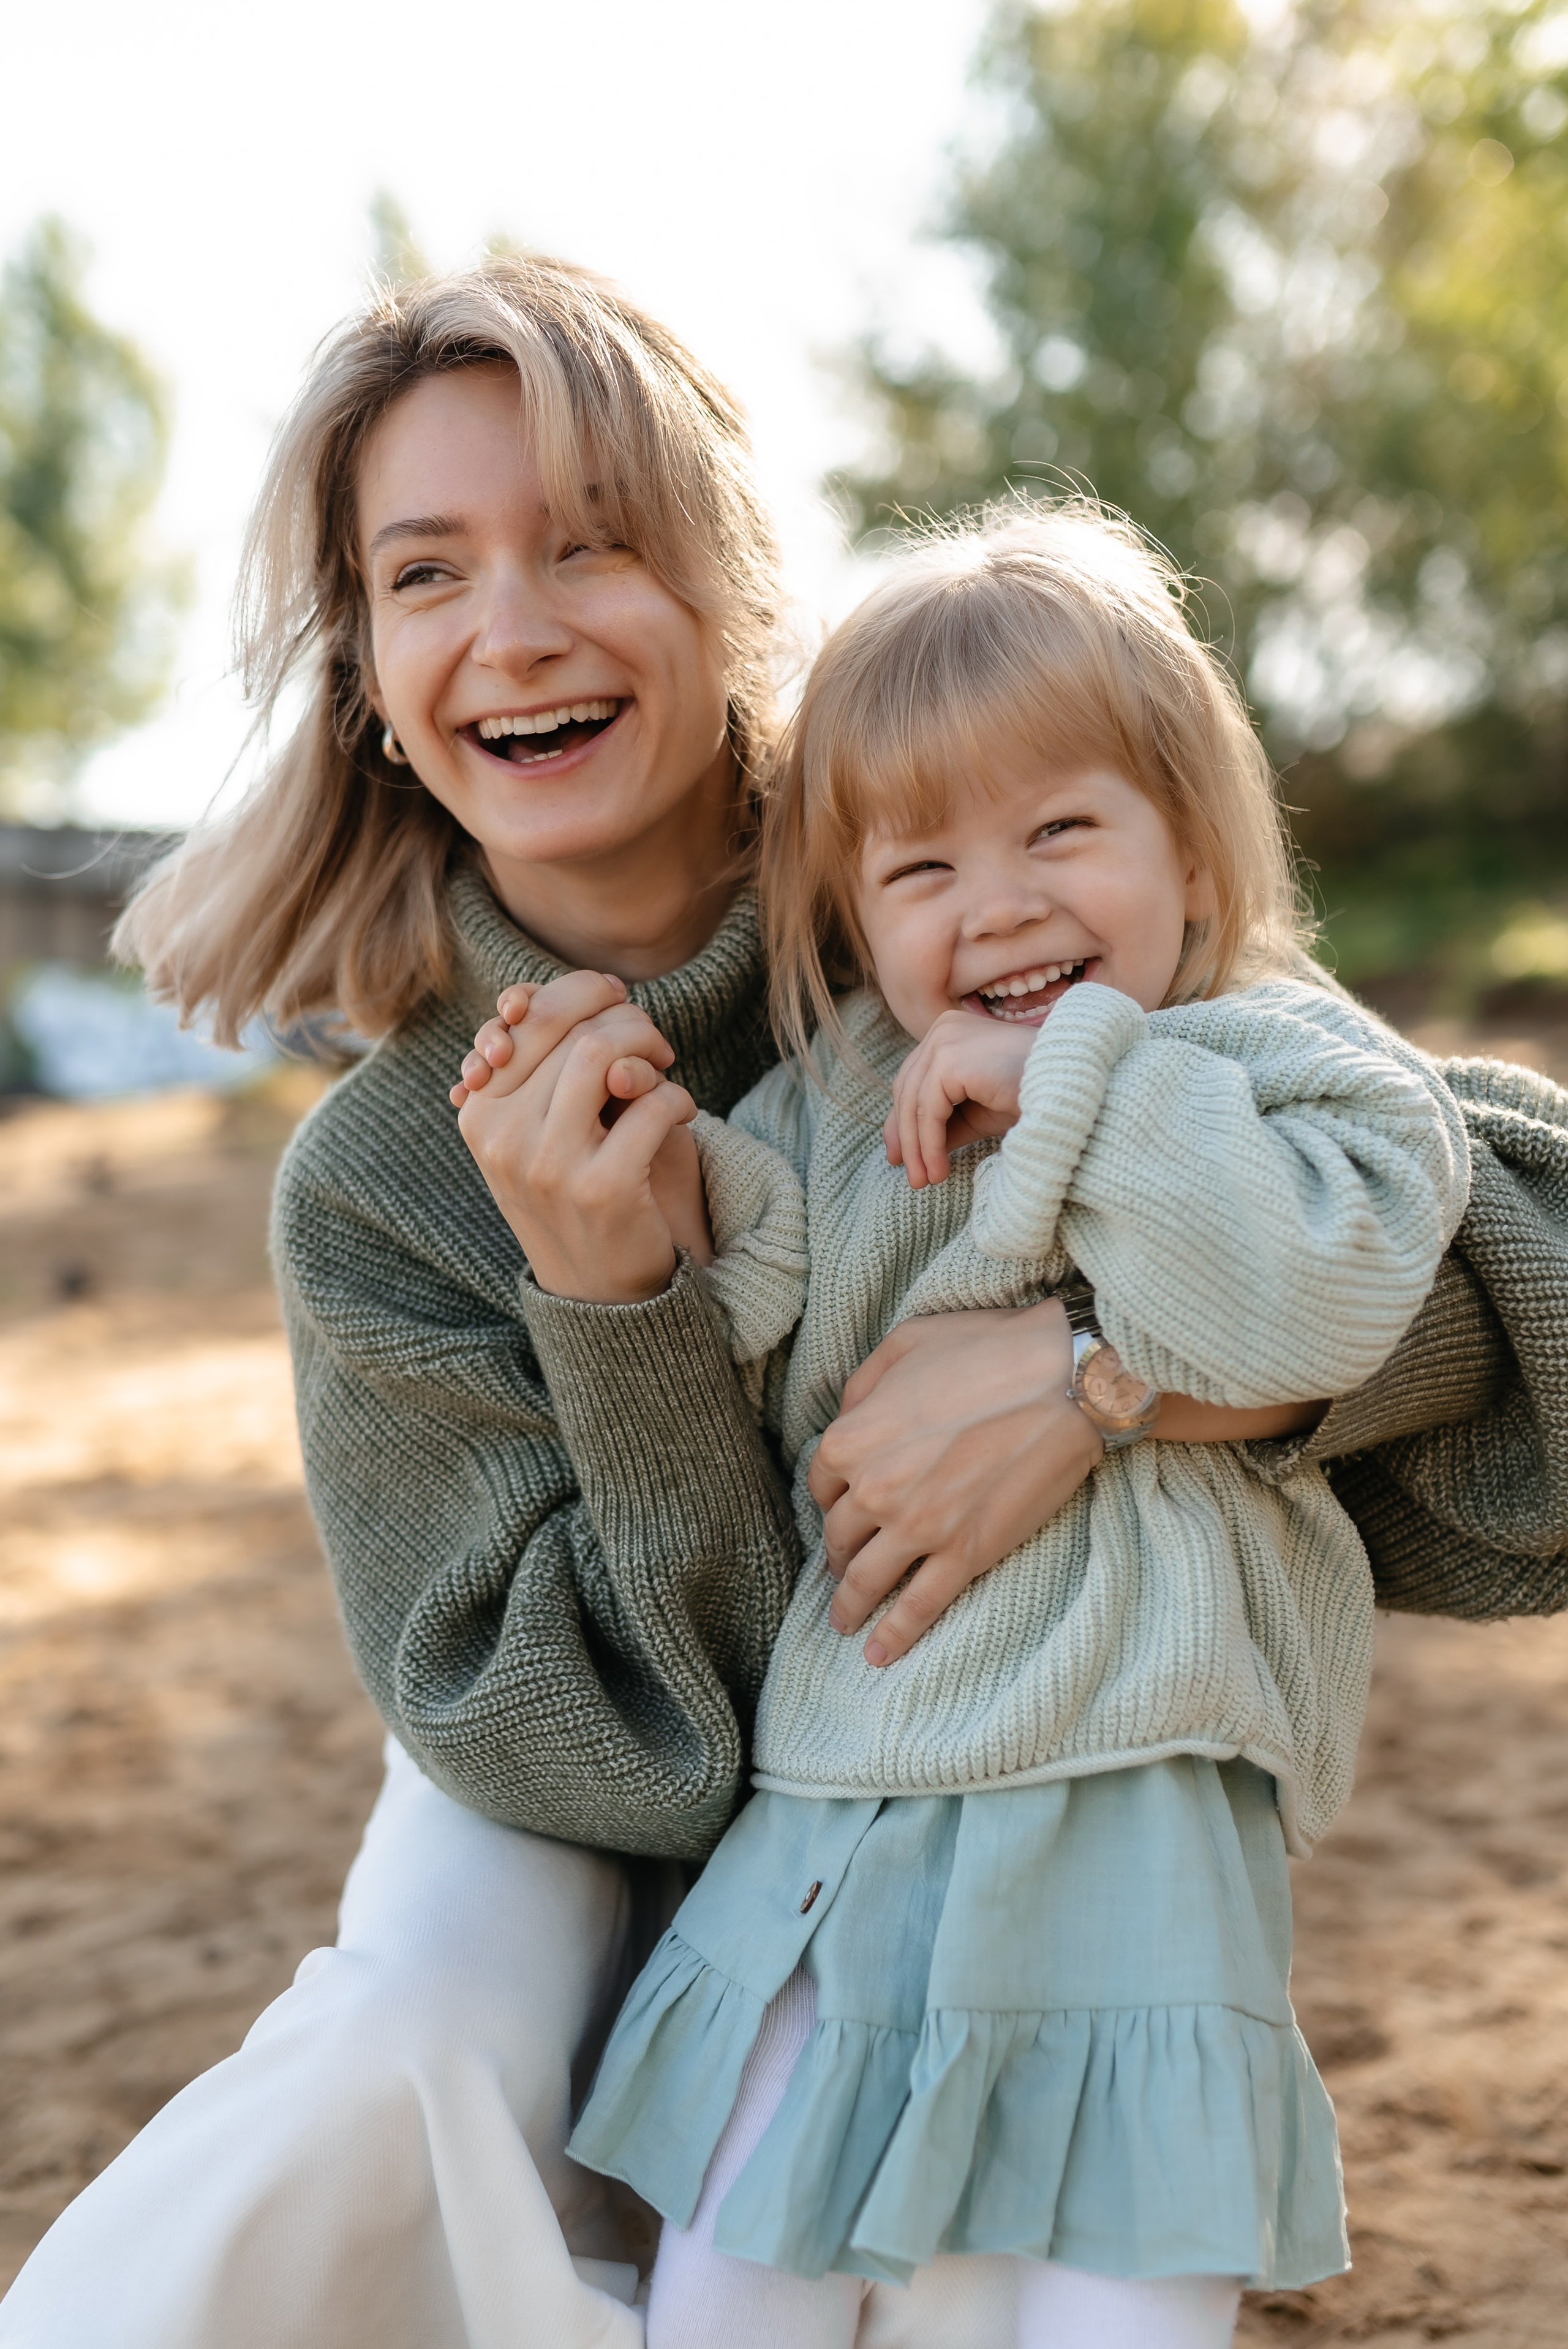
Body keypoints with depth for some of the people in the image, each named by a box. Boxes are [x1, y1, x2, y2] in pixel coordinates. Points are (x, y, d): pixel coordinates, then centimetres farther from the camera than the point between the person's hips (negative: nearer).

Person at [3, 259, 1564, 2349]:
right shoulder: (379, 1187, -14)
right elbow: (611, 1744, -18)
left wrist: (1103, 1362, -39)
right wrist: (606, 1298, -33)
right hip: (593, 1863, 0)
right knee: (390, 2075, -28)